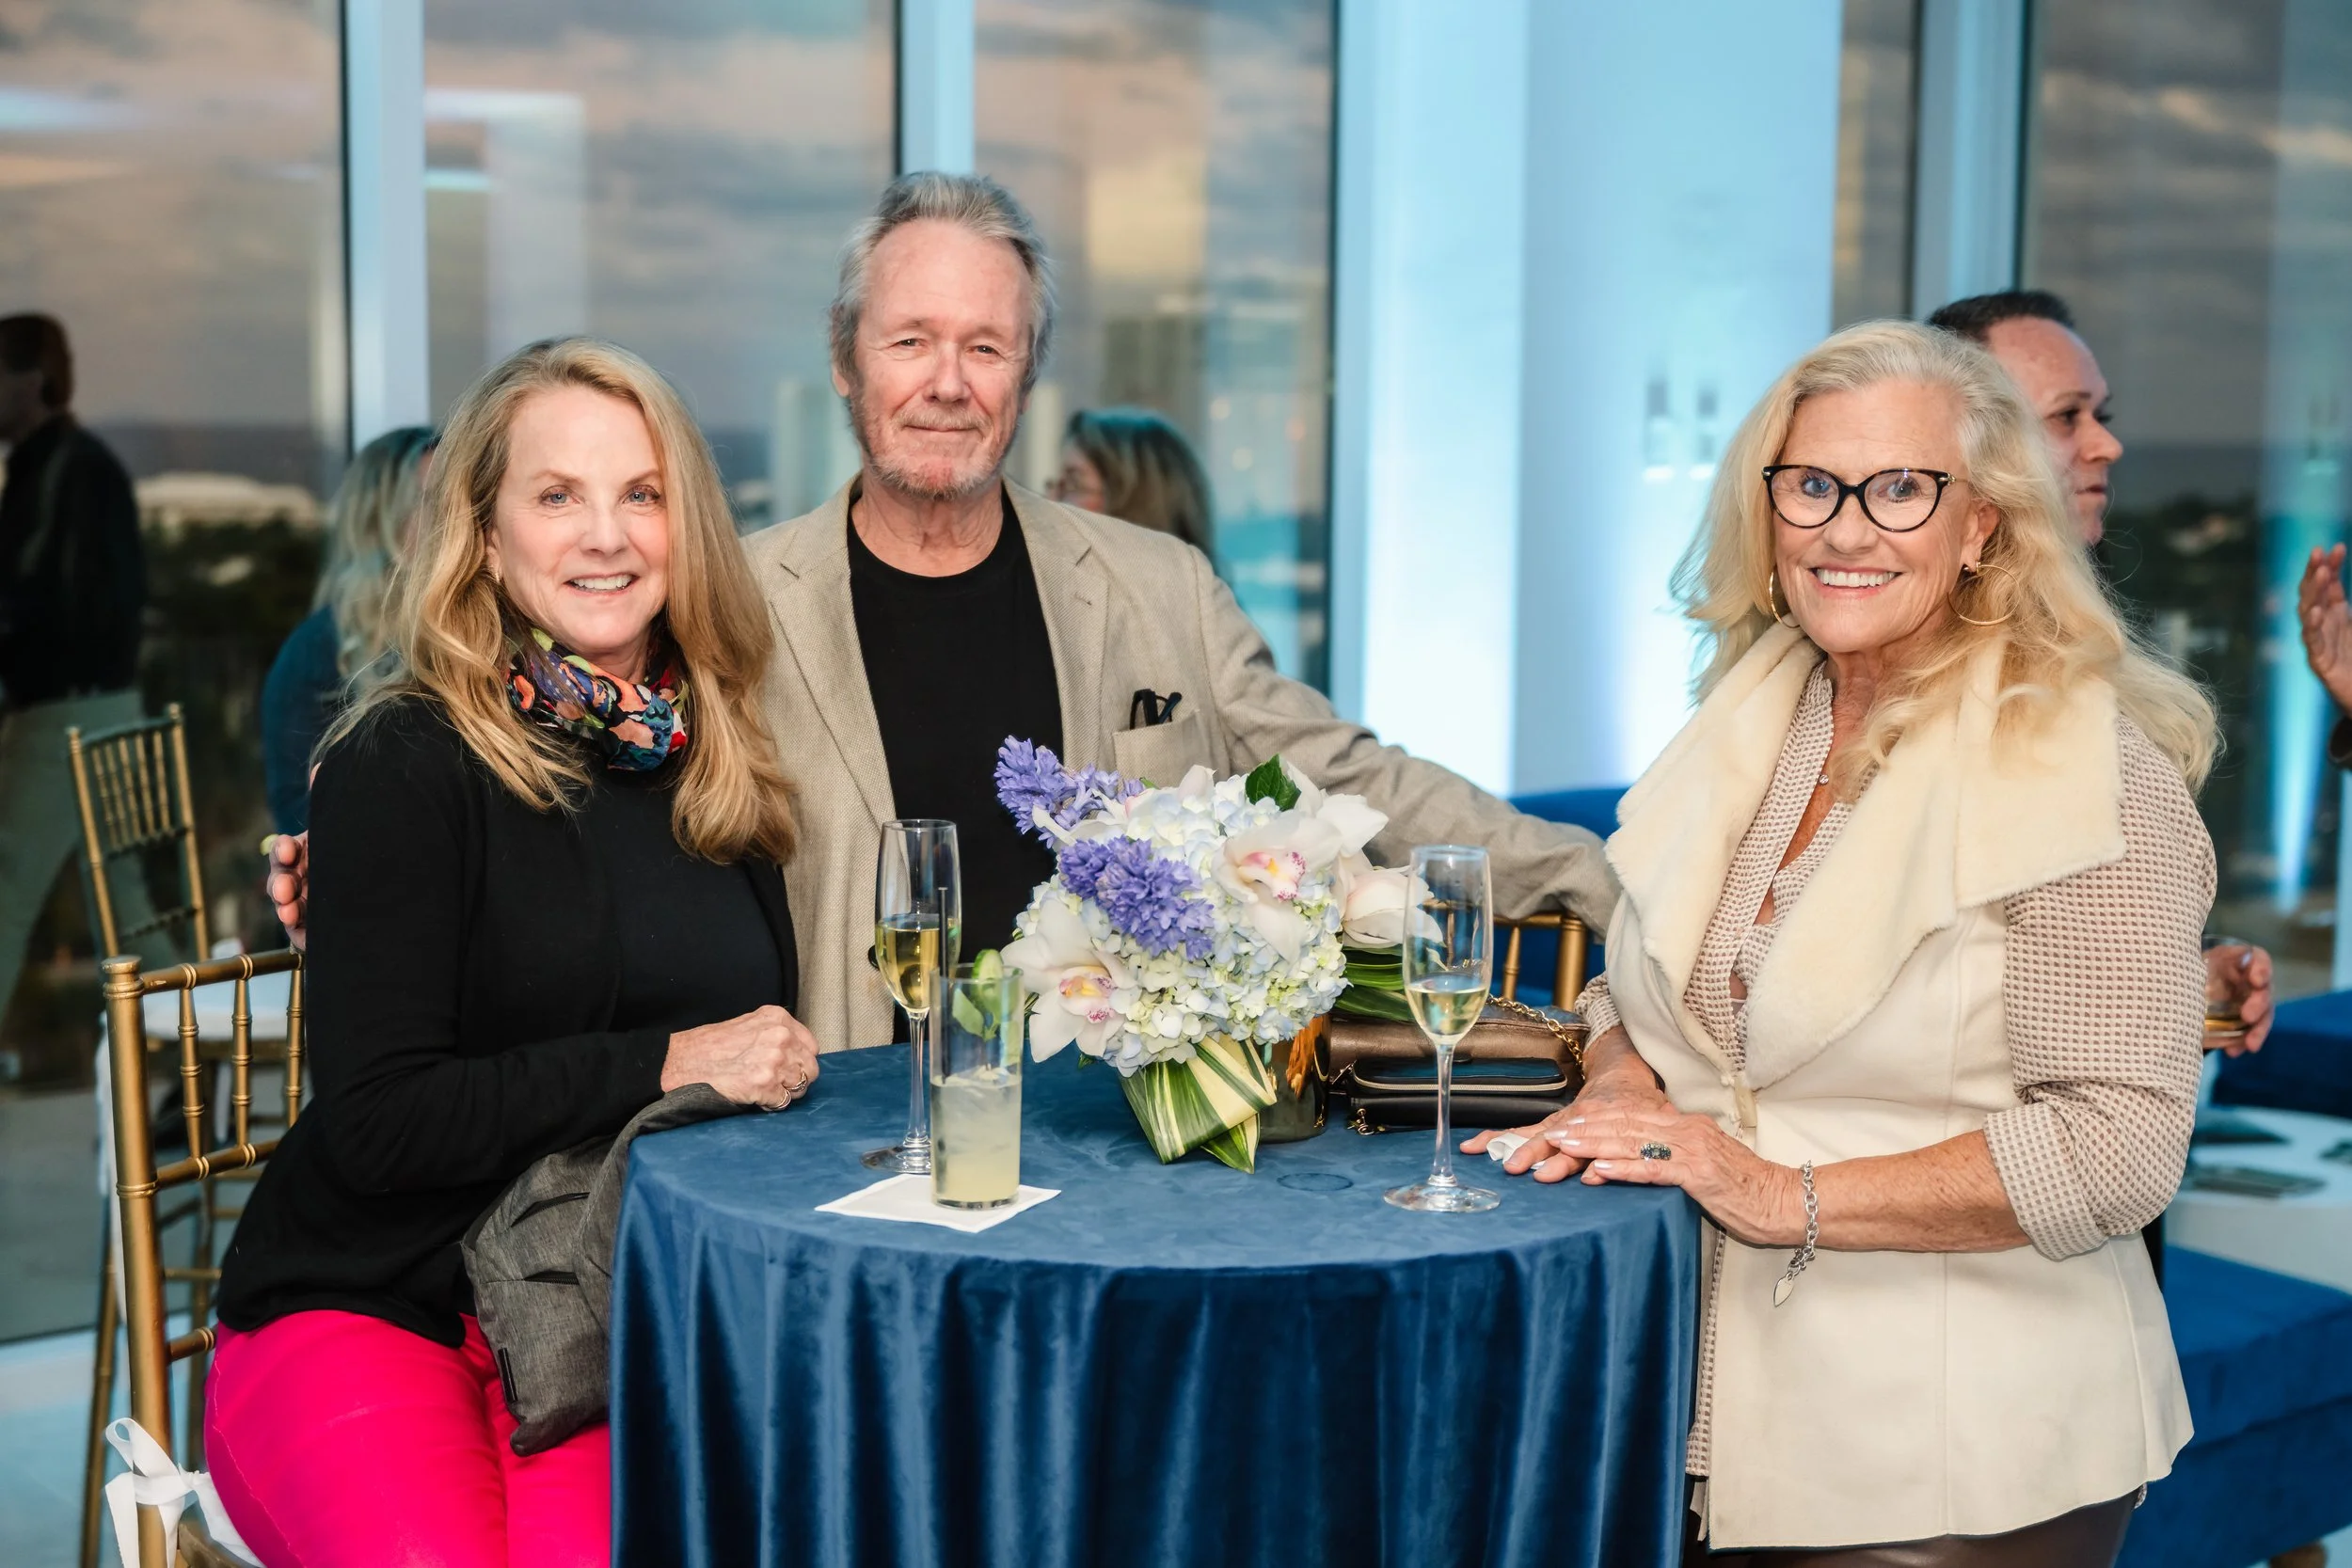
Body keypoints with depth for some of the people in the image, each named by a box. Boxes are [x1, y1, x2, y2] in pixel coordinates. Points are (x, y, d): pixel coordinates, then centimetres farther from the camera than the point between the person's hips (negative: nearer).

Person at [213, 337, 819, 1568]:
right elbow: (373, 1121, -11)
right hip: (366, 1313, -3)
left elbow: (759, 1067, 19)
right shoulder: (406, 765, -5)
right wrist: (664, 1063, -14)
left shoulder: (722, 772, 11)